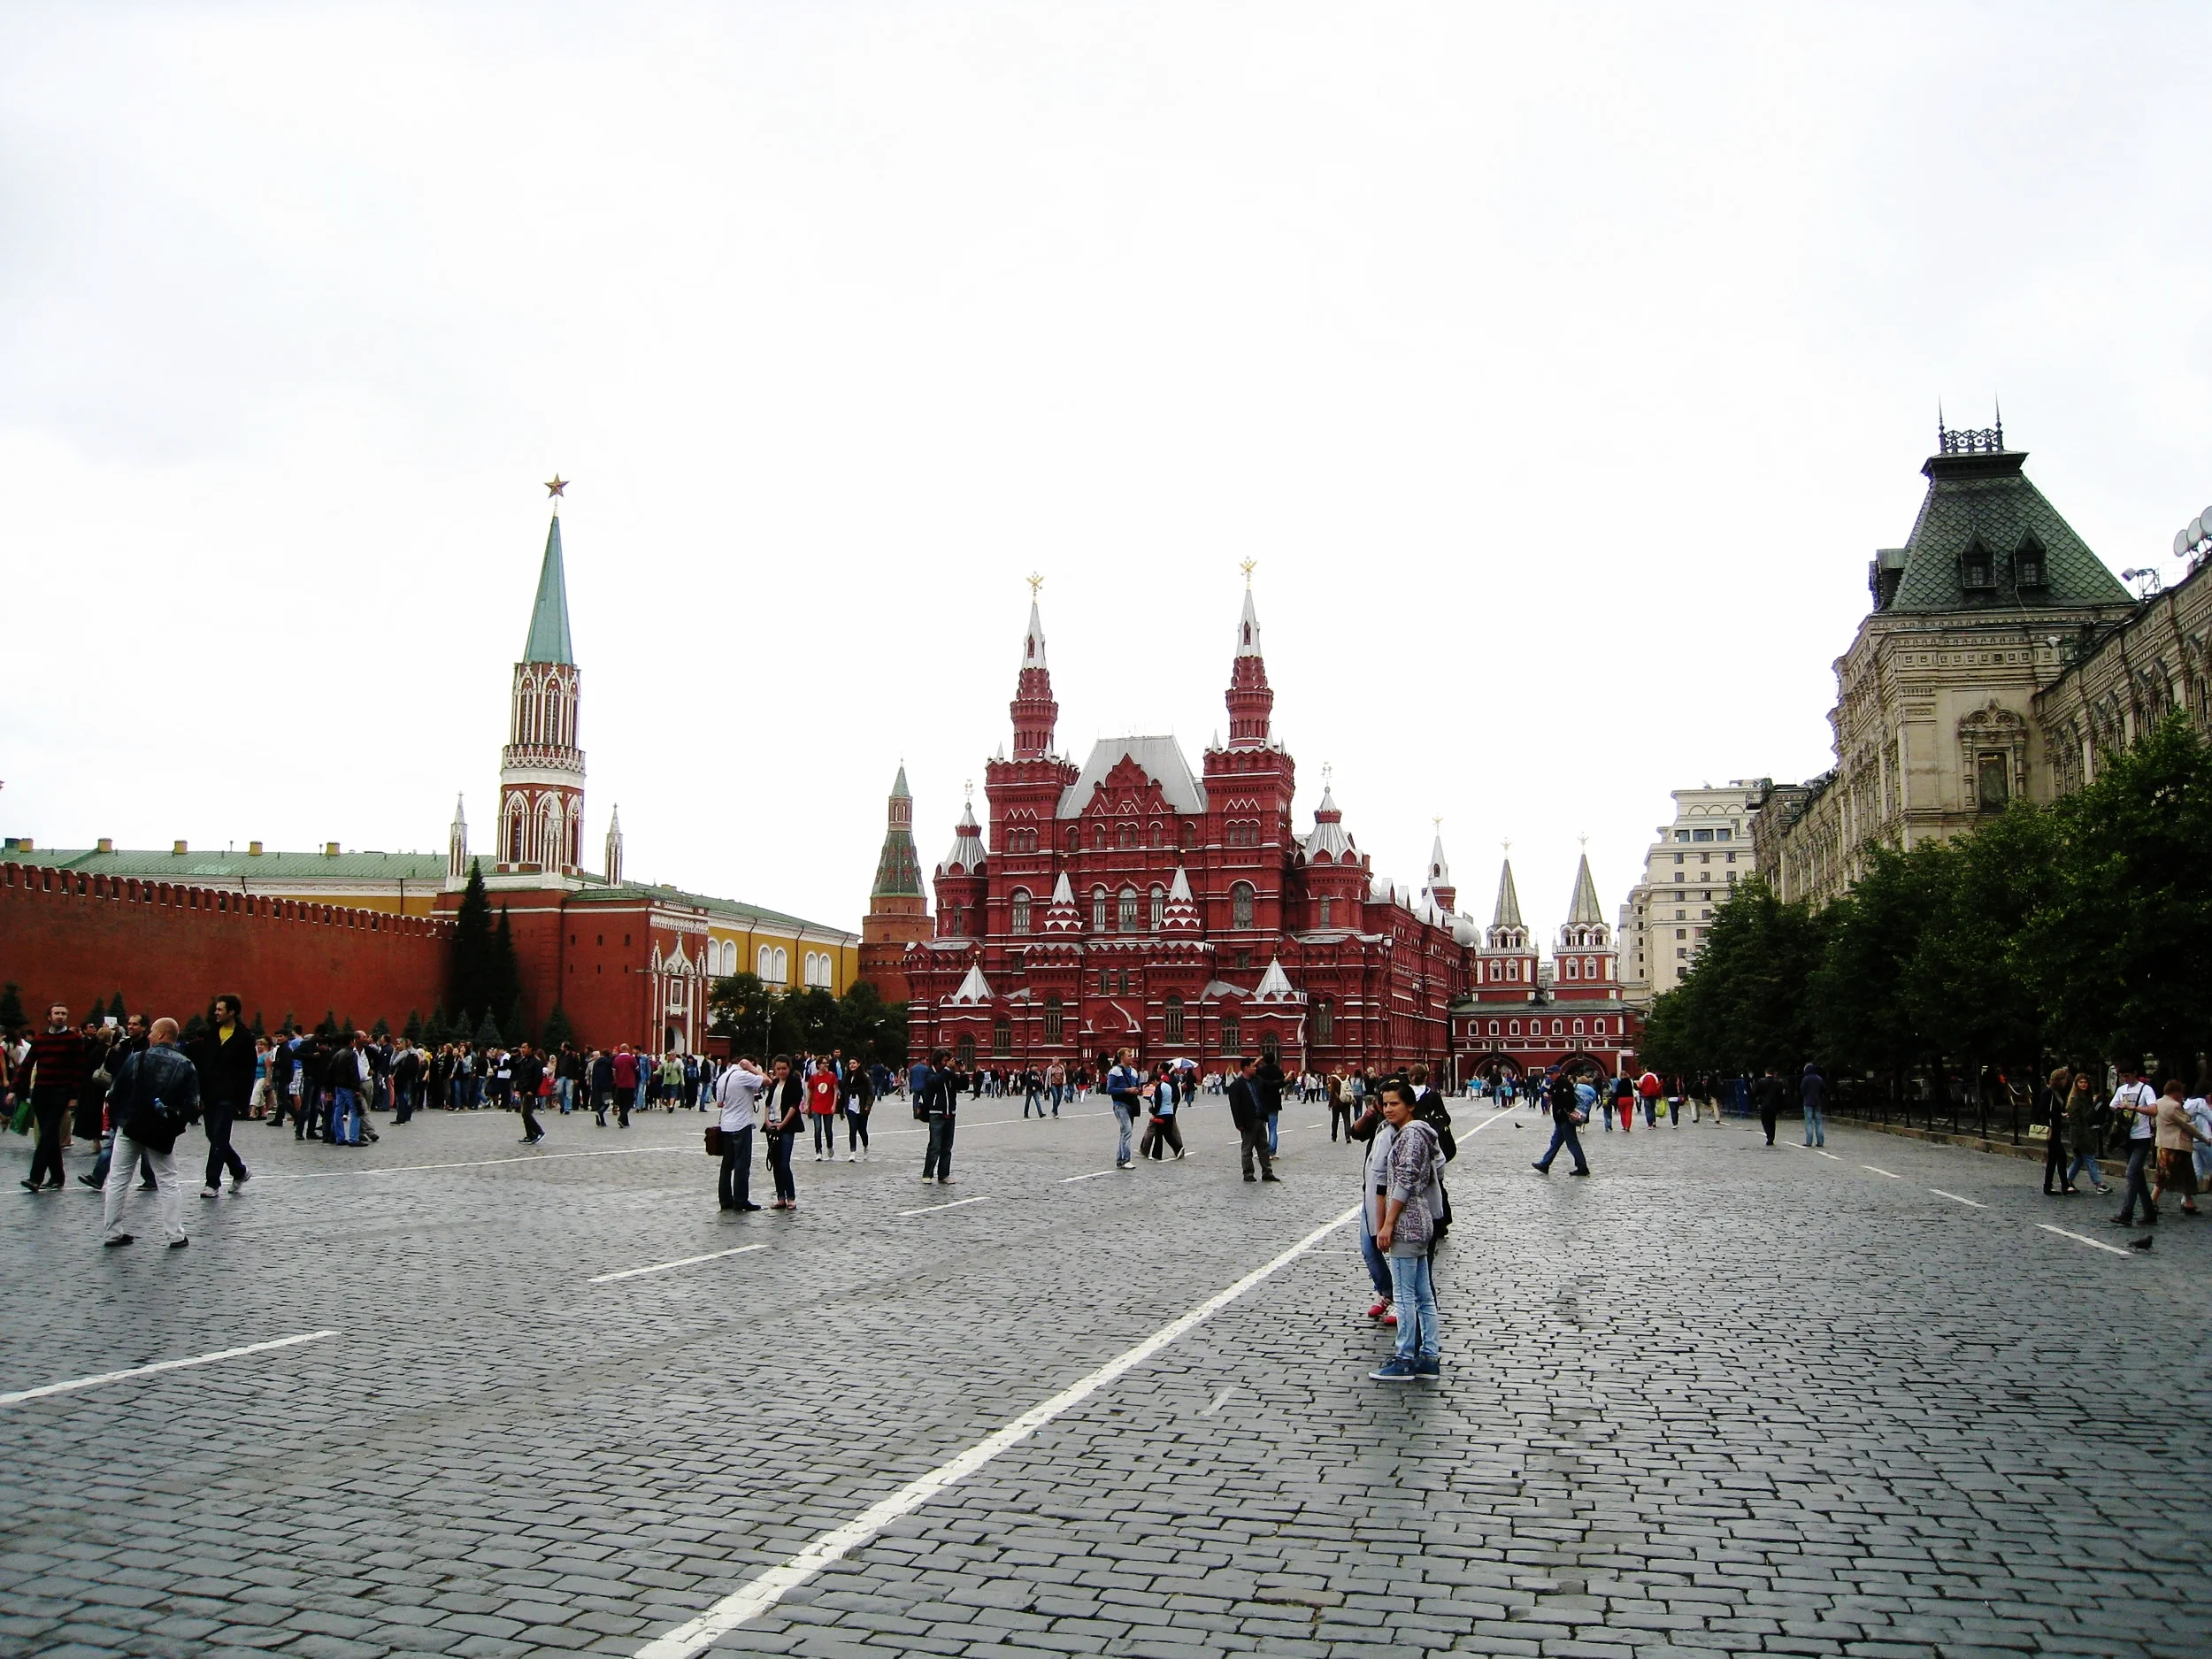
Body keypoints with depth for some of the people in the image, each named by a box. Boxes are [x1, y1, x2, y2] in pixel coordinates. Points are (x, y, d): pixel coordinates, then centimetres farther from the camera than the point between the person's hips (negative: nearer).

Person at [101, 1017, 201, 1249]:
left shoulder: (137, 1059, -5)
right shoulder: (185, 1066, -3)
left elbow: (116, 1094, -2)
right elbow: (193, 1105, -4)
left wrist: (119, 1116, 13)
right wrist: (178, 1122, 12)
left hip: (130, 1128, -1)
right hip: (163, 1134, 1)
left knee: (117, 1181, 11)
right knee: (167, 1183, 9)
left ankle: (111, 1233, 13)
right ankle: (176, 1236, 7)